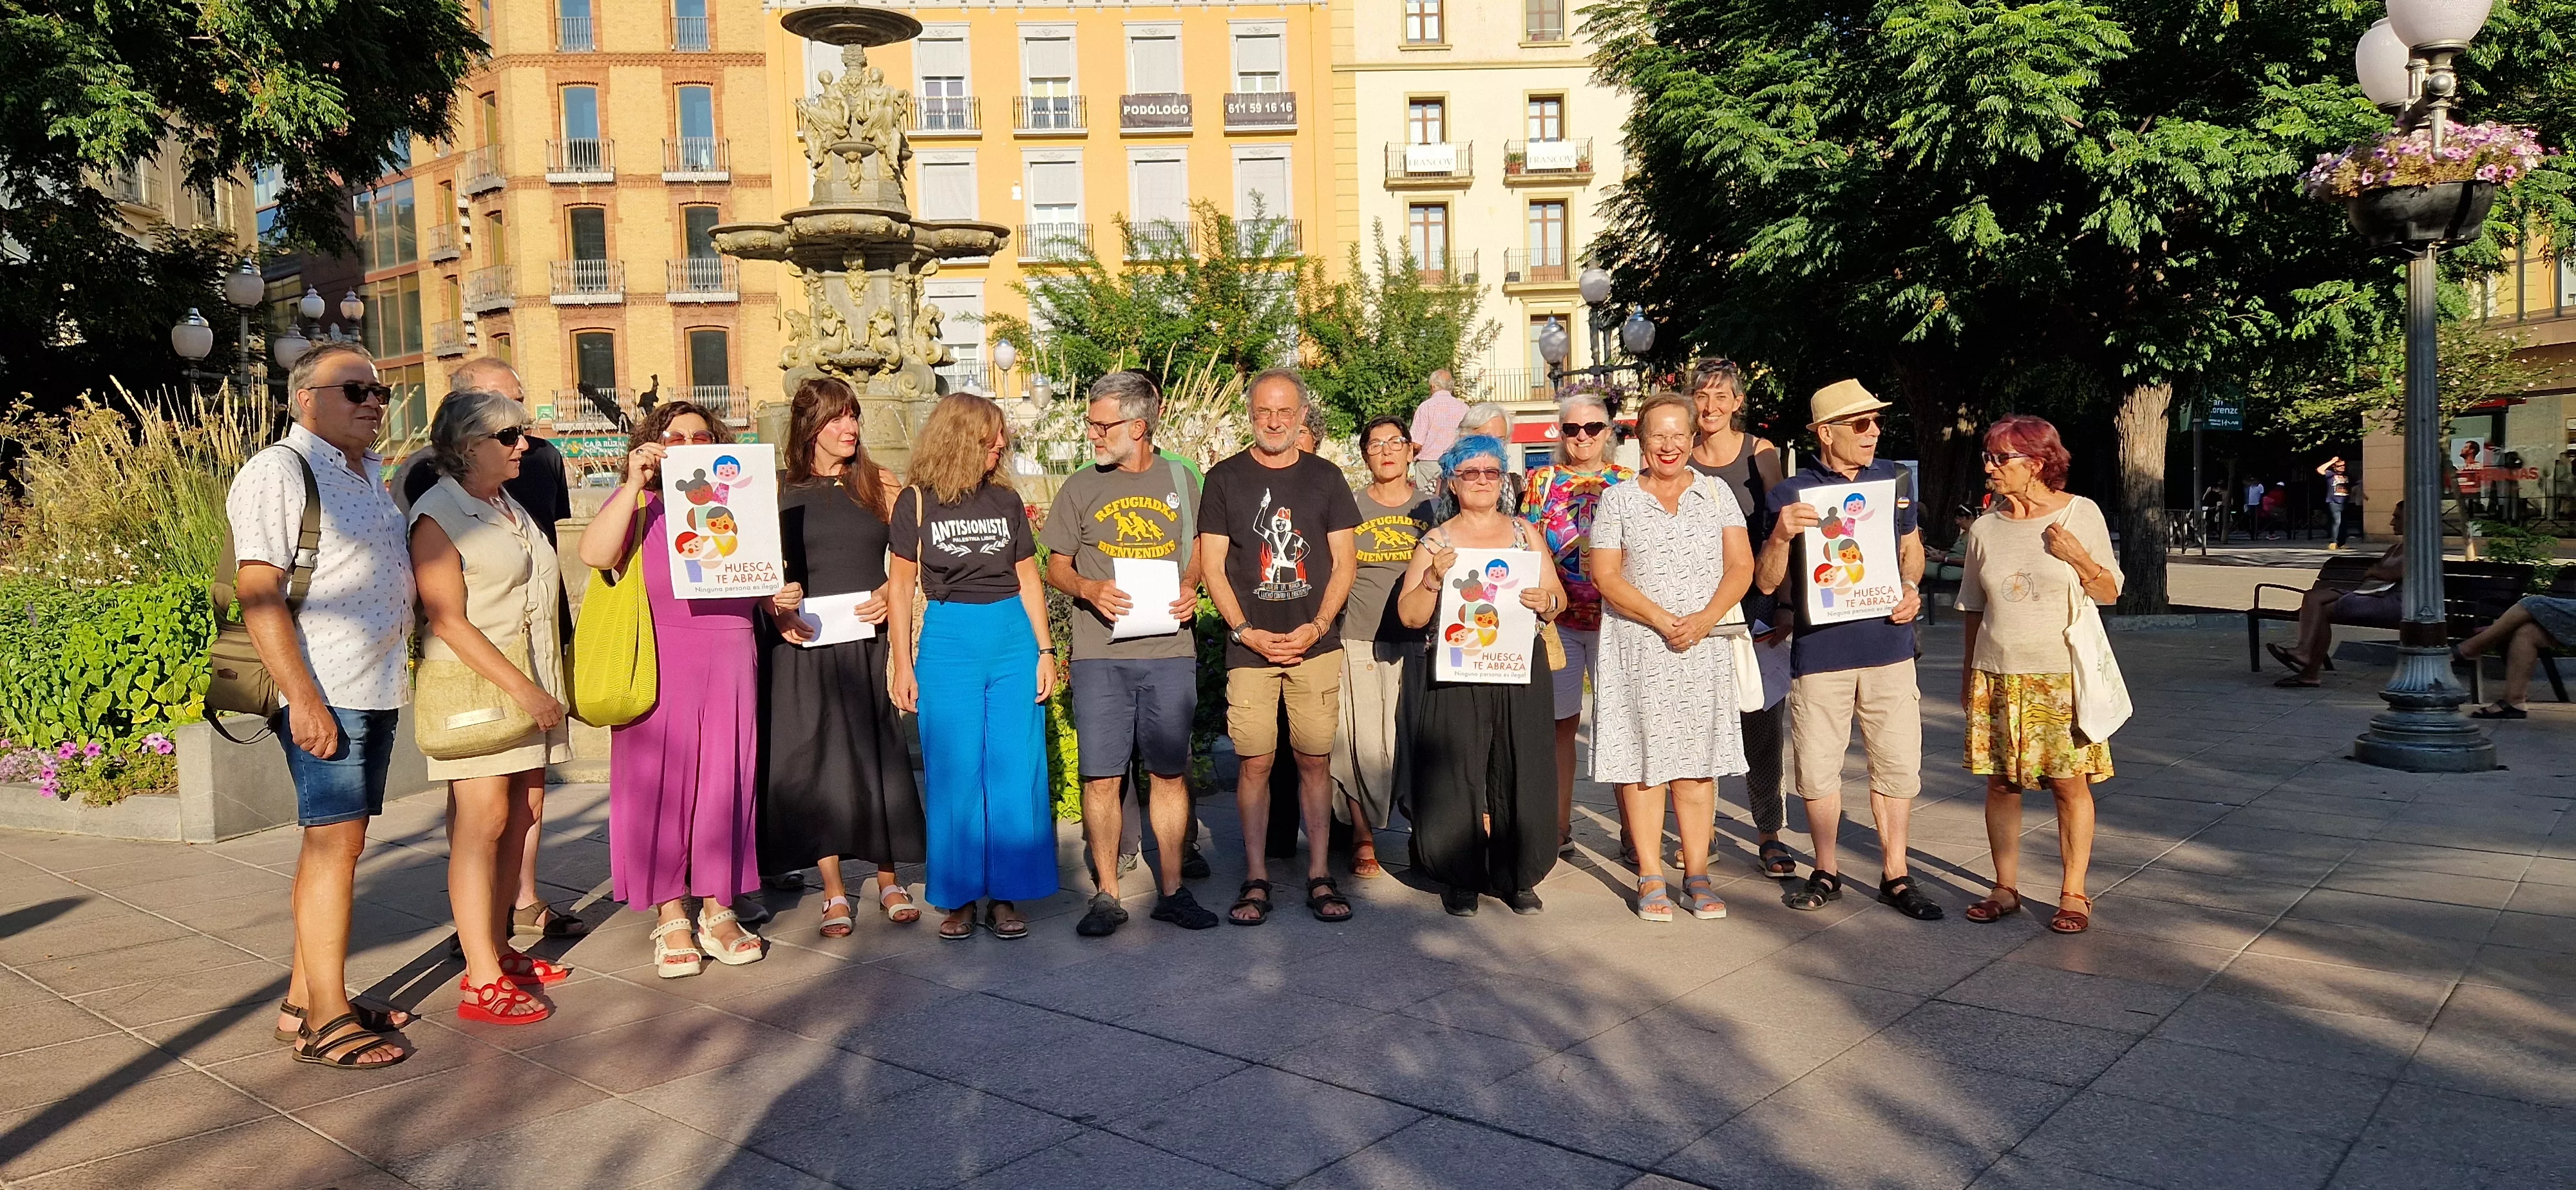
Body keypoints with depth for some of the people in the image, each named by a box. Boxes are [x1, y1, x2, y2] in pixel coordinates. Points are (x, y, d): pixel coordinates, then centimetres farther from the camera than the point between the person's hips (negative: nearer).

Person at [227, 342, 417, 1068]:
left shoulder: (370, 475, 19)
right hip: (324, 692, -9)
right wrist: (303, 698, -22)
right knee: (335, 842, -8)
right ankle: (326, 1022, -2)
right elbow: (259, 592, -16)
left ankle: (304, 998, 20)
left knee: (334, 841, 12)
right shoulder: (279, 472, -8)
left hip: (375, 688, 9)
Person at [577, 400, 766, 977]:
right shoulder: (638, 503, 7)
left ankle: (718, 911, 14)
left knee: (723, 782, 4)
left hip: (729, 657, 3)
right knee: (662, 782, -1)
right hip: (658, 661, -3)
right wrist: (635, 484, -15)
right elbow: (594, 554, -12)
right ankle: (671, 919, 7)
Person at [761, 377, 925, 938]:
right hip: (805, 645, 0)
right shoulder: (780, 490, 4)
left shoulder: (880, 484, 6)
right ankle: (835, 893, 14)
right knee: (814, 762, 2)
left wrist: (891, 595, -12)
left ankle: (889, 882, 18)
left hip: (869, 641, 1)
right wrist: (776, 608, -12)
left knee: (878, 756, 4)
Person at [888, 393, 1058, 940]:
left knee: (1015, 773, 2)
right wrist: (903, 664, -1)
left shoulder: (1006, 500, 9)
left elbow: (1028, 580, 12)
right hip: (948, 642, -2)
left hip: (1012, 639, 3)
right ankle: (960, 898, 13)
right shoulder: (918, 501, 1)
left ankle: (1005, 895, 11)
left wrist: (1045, 651, 6)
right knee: (954, 776, 2)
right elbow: (902, 585, 3)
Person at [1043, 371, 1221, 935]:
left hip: (1170, 650, 1)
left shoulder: (1179, 480, 8)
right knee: (1102, 778, 0)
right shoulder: (1081, 487, 6)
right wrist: (1089, 588, -11)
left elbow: (1199, 550, 18)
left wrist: (1189, 588, -3)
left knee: (1169, 773, 5)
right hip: (1100, 655, 0)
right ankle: (1106, 894, 12)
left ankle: (1172, 889, 17)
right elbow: (1056, 566, 10)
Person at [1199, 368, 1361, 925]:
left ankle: (1319, 875, 12)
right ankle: (1256, 878, 9)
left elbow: (1344, 561, 7)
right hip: (1250, 646, -1)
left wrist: (1317, 627, -6)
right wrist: (1247, 632, -7)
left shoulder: (1325, 477, 8)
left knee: (1316, 760, 3)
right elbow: (1211, 566, 4)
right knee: (1255, 762, -1)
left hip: (1316, 646, 1)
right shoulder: (1225, 478, 5)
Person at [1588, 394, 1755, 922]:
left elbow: (1741, 565, 4)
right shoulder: (1618, 500, 4)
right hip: (1637, 647, -1)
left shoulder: (1716, 494, 10)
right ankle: (1651, 877, 6)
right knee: (1642, 758, -2)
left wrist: (1706, 617, -13)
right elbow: (1605, 575, -4)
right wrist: (1662, 619, -15)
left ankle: (1697, 874, 11)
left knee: (1698, 760, 3)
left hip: (1704, 648, 2)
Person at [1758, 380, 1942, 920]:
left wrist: (1911, 587, 0)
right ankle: (1826, 872, 23)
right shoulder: (1791, 494, -4)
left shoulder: (1893, 479, 7)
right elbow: (1767, 583, -4)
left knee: (1897, 762, 6)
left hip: (1888, 646, 3)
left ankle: (1894, 875, 19)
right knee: (1817, 768, 6)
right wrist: (1780, 536, -24)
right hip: (1819, 649, -2)